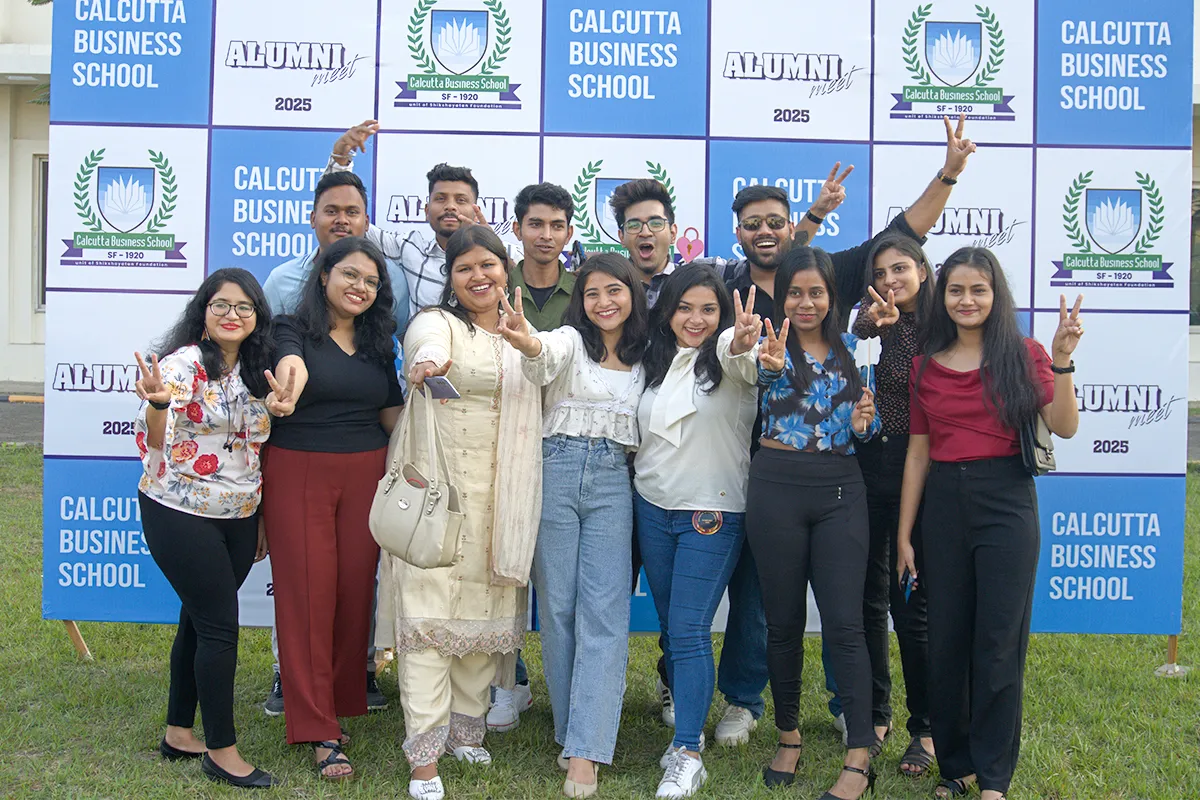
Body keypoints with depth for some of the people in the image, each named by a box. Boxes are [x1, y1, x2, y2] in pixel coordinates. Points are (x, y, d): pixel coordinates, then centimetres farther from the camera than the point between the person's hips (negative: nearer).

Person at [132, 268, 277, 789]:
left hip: (239, 517, 7)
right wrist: (159, 403, -46)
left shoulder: (256, 371, 8)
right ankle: (221, 750, 7)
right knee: (220, 625, -5)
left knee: (198, 620, 14)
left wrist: (262, 522, 18)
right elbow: (156, 442, -24)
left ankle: (179, 734, 27)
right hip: (182, 515, -7)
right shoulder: (186, 363, -12)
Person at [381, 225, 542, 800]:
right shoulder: (435, 323, -3)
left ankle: (466, 729, 25)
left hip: (501, 496, 5)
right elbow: (431, 344, -30)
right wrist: (427, 362, -51)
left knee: (486, 607, 8)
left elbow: (538, 412, 26)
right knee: (428, 609, -9)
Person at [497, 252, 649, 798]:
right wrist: (527, 343, -48)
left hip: (612, 485, 2)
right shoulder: (569, 341, 1)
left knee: (604, 614, -6)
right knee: (558, 606, 3)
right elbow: (546, 360, -22)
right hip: (556, 475, -2)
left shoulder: (645, 358, 14)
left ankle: (586, 754, -6)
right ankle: (572, 730, 19)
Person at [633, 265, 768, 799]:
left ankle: (687, 756, -3)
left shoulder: (729, 360, -8)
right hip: (652, 508, 6)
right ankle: (687, 720, 28)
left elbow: (736, 354, -34)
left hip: (713, 515, -5)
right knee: (669, 626, 12)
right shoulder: (656, 361, 8)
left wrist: (741, 344, -57)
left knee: (689, 630, -9)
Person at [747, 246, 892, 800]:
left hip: (839, 490, 1)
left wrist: (863, 423, -8)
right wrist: (771, 364, -48)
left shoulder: (852, 350, 9)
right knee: (784, 620, 7)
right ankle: (788, 736, 25)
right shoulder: (773, 345, 1)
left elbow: (862, 430, 16)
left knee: (844, 623, -4)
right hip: (777, 488, -1)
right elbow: (764, 379, -24)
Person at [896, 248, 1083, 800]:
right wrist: (904, 534, 7)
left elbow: (1064, 427, -10)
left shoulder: (1022, 354, 1)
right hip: (944, 504, 3)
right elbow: (918, 451, 9)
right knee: (945, 641, 8)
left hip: (1006, 502, -3)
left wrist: (1062, 361, -22)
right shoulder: (926, 366, 8)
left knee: (998, 643, 0)